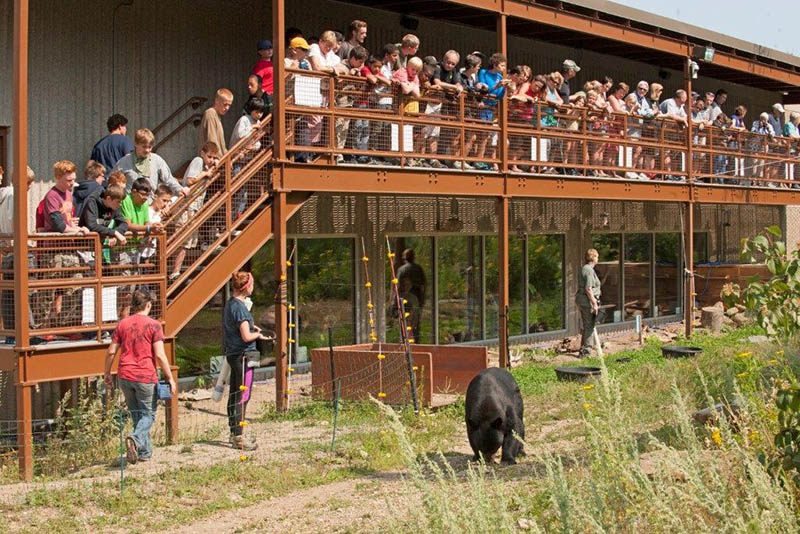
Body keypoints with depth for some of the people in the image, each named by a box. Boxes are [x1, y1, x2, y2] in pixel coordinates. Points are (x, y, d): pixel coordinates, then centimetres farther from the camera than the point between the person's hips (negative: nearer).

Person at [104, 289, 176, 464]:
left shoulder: (123, 324, 6)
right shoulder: (153, 325, -6)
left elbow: (111, 351, 7)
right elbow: (159, 355, -12)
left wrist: (107, 373, 19)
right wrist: (170, 378, -7)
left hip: (124, 377, 4)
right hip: (146, 377, -4)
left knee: (136, 414, 17)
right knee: (148, 414, 7)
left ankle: (145, 452, 19)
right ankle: (135, 439, -21)